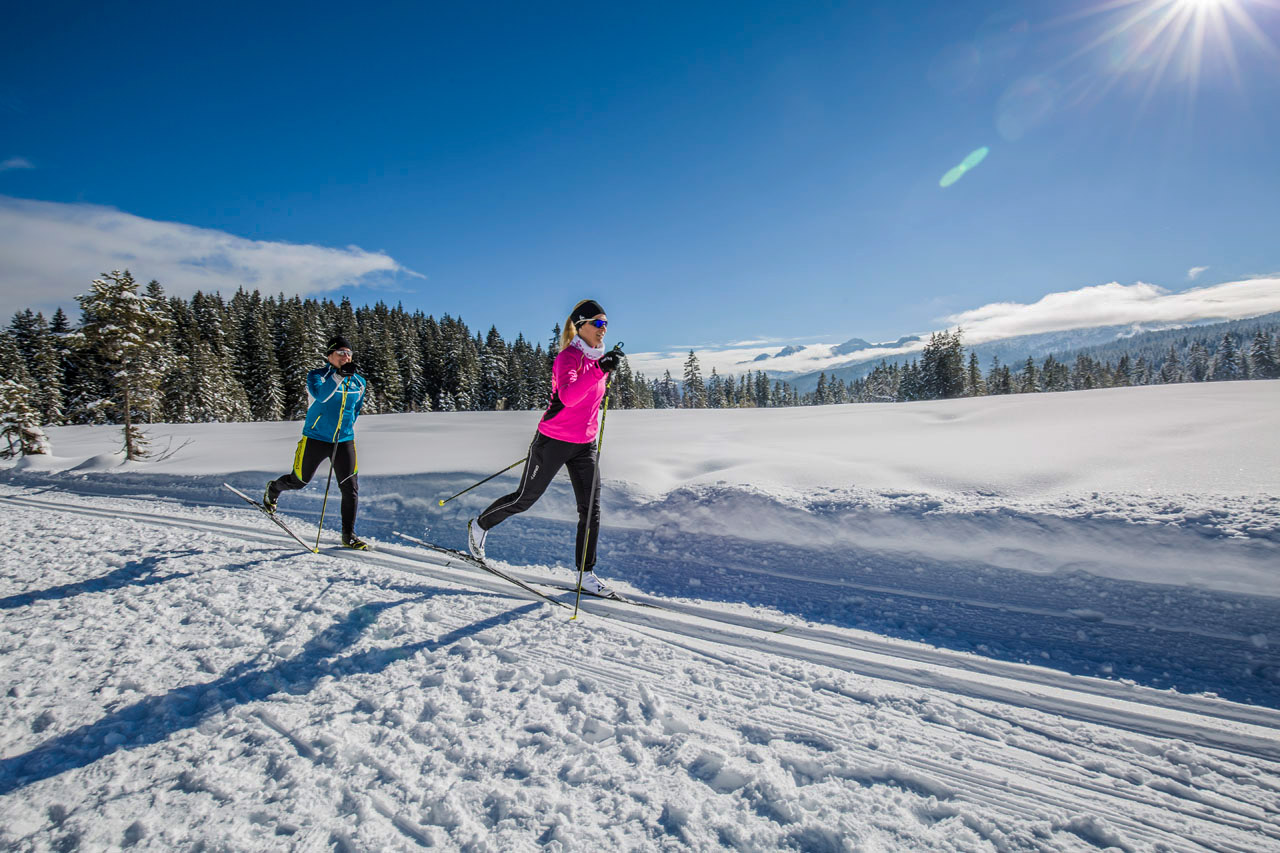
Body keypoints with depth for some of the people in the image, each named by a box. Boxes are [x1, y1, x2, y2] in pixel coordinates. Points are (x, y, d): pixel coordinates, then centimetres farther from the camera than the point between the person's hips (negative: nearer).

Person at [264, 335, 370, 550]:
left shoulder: (359, 382, 5)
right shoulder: (317, 375, -8)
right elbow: (320, 395, -30)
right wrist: (340, 375, -33)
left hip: (344, 441, 3)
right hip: (316, 438, -3)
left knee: (350, 488, -4)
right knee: (299, 481, 14)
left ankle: (349, 535, 7)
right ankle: (273, 489, 50)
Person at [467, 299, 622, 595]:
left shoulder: (597, 357, 7)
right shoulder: (568, 356, -18)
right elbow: (568, 396, -38)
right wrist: (600, 371, -45)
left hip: (584, 445, 7)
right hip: (553, 440, -6)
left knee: (591, 508, 1)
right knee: (525, 498, 9)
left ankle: (586, 573, 12)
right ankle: (480, 525, 36)